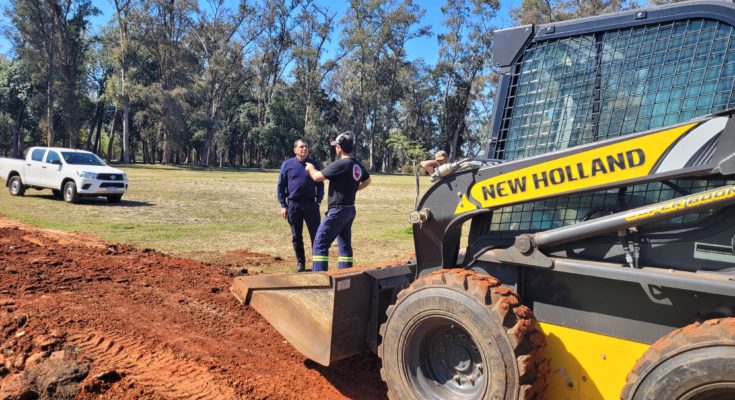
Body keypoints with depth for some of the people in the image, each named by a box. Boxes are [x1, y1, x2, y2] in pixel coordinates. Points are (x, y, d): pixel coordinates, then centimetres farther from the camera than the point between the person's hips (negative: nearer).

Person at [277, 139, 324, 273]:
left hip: (310, 204, 0)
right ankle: (300, 262, 21)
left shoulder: (315, 164, 5)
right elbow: (281, 186, 3)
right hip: (293, 204, 0)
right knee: (296, 236, 9)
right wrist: (283, 205, -3)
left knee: (316, 235, 0)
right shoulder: (287, 164, 2)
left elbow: (320, 185, 9)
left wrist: (318, 201, -3)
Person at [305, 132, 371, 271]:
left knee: (320, 244, -5)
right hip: (349, 210, 9)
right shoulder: (358, 165, 6)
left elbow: (317, 177, -12)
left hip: (337, 210, -9)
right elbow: (367, 181, 26)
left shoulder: (340, 164, -21)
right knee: (345, 245, 14)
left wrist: (310, 168, 8)